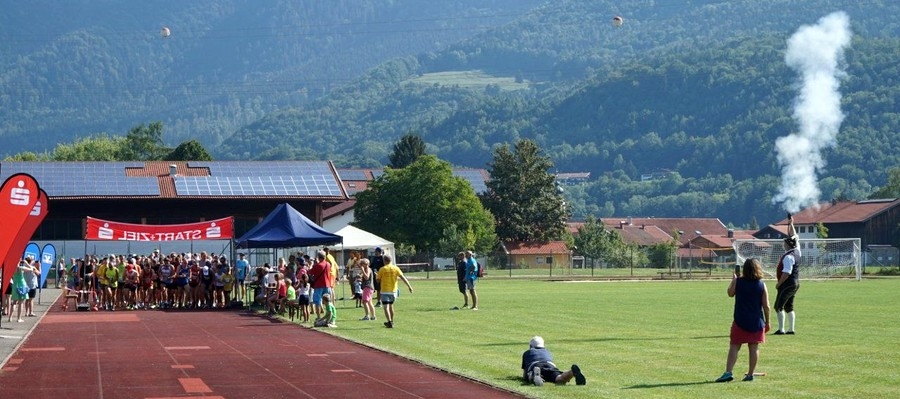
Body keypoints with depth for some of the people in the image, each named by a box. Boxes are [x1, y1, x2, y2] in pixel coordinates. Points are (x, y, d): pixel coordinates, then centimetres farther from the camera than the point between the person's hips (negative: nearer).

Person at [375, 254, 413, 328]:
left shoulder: (382, 269, -7)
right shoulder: (396, 268, 1)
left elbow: (378, 279, 0)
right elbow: (403, 277, -6)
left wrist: (376, 276, 22)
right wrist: (409, 286, -7)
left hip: (385, 291, -4)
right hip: (393, 290, 4)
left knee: (386, 307, -6)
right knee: (391, 306, 21)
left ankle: (390, 322, -19)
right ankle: (391, 321, 30)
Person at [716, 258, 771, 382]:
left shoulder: (738, 282, -5)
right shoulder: (761, 285, -3)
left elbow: (730, 293, 13)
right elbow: (766, 306, -2)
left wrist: (733, 279, 23)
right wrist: (767, 322, 7)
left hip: (740, 321, -1)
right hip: (757, 322, 1)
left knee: (734, 346, 1)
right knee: (754, 348, 8)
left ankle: (728, 372, -11)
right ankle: (750, 374, 9)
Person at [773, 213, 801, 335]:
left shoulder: (788, 256, -20)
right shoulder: (797, 251, 5)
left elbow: (786, 273, -24)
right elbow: (794, 237, 19)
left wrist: (778, 283, -15)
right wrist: (791, 224, 21)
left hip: (787, 284, -10)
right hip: (795, 283, 10)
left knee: (778, 306, -6)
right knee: (789, 307, 15)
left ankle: (781, 329, -10)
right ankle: (791, 329, 14)